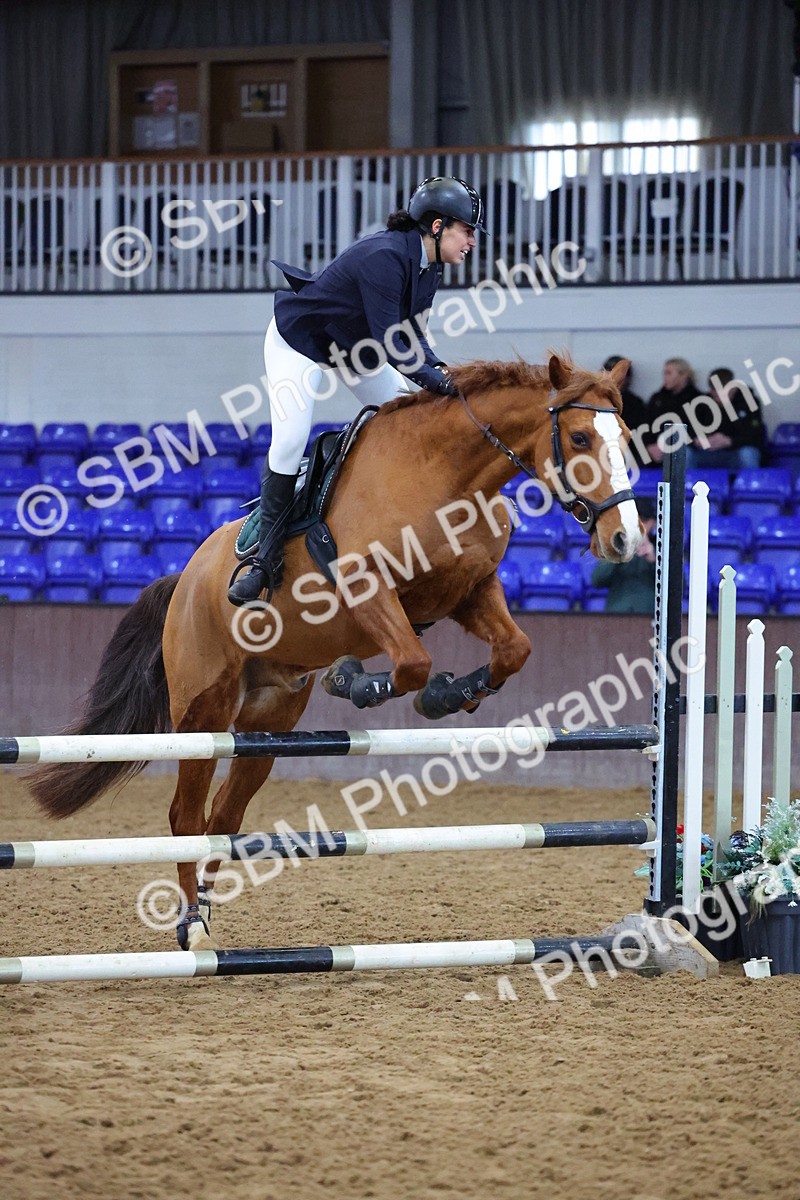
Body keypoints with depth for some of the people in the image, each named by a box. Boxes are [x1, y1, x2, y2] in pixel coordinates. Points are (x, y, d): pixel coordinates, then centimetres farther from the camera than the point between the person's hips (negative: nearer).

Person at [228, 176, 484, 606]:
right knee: (289, 442, -18)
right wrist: (436, 381, -39)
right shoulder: (383, 256, -35)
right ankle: (265, 561, -12)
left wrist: (439, 370, -18)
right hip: (299, 342, -9)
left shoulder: (429, 268, -6)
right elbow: (389, 342, -37)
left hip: (353, 347, 9)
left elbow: (411, 337, -1)